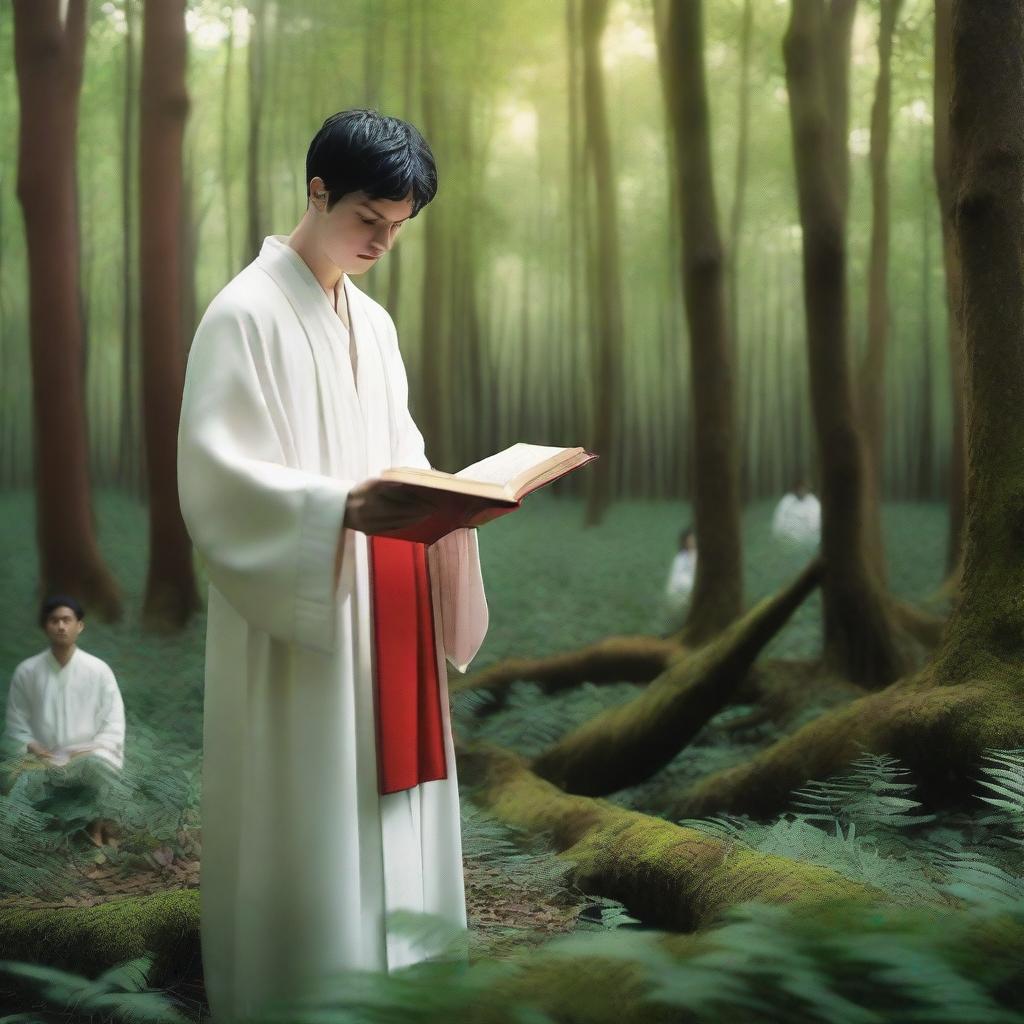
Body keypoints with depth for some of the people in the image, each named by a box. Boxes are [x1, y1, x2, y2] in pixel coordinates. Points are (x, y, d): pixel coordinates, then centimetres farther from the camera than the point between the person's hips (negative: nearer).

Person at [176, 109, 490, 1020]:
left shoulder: (374, 322, 16)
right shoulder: (247, 313, -9)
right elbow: (216, 475, -17)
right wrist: (339, 509, -30)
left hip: (386, 616, 8)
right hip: (299, 628, -7)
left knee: (391, 805, 10)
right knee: (310, 821, -3)